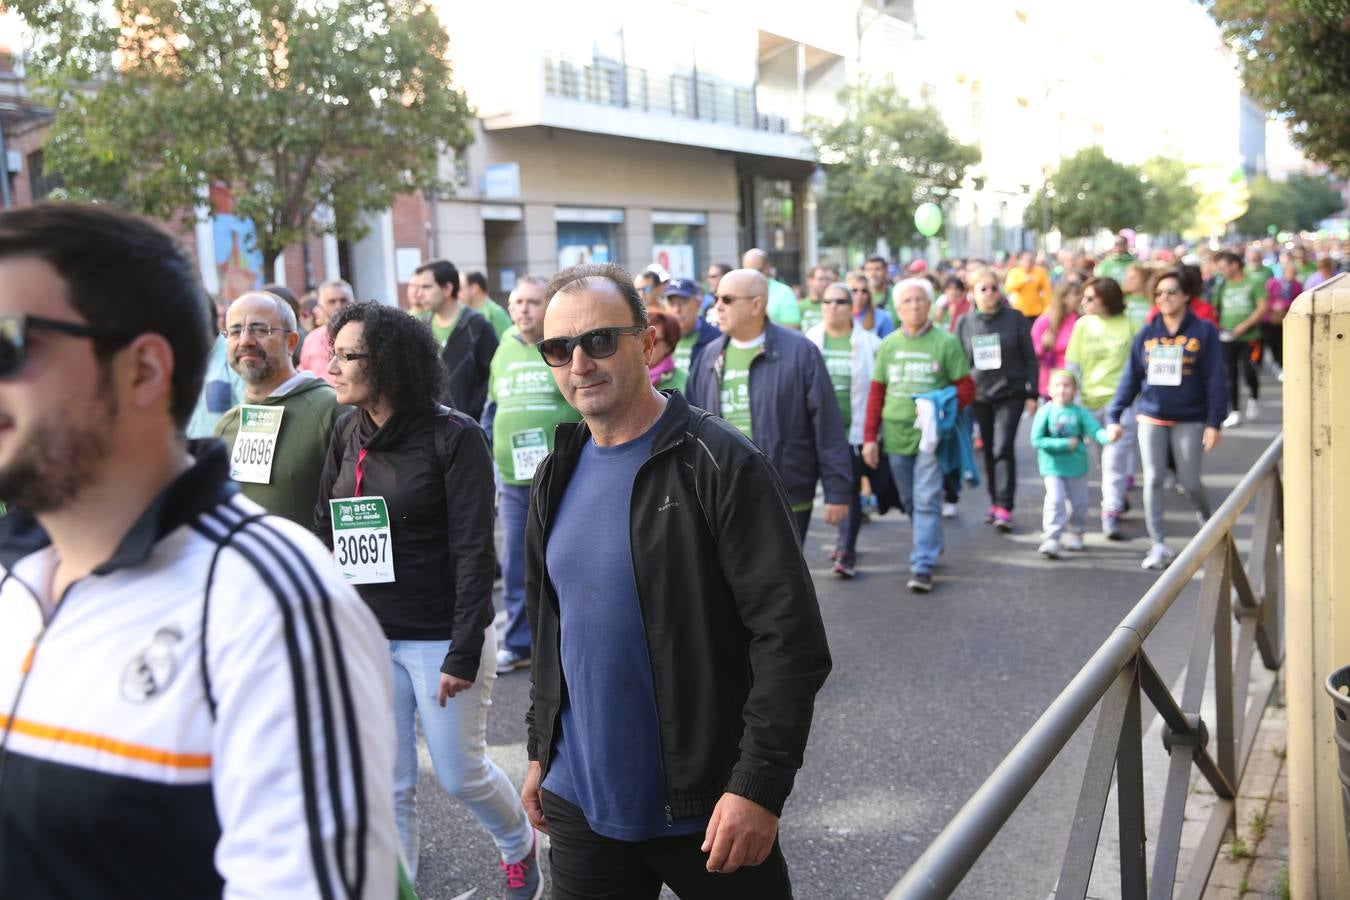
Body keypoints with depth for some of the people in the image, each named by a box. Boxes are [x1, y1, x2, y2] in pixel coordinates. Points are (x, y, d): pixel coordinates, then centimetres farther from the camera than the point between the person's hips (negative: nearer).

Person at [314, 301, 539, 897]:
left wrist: (463, 653, -17)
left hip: (441, 639, -5)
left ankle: (519, 846, 38)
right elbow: (325, 531, 9)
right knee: (387, 786, 8)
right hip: (368, 639, 5)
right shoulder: (348, 434, 5)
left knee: (461, 773, 9)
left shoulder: (454, 438, -13)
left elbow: (475, 551, -14)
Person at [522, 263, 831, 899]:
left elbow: (791, 637, -17)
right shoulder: (557, 476, 6)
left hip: (707, 809, -5)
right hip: (580, 800, 5)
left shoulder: (721, 465, -14)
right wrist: (540, 750, 15)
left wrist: (758, 785, -20)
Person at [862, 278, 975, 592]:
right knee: (909, 501, 14)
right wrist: (870, 437, 5)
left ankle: (923, 566, -5)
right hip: (895, 434, 4)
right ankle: (930, 544, 35)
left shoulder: (946, 343, -3)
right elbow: (876, 393, 10)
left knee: (927, 501, -8)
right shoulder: (888, 345, 8)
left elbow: (966, 389, -1)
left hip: (930, 434, -4)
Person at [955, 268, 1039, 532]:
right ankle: (994, 501, 21)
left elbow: (1030, 357, 0)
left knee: (1003, 448, -12)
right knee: (988, 450, 9)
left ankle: (1004, 507, -11)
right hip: (979, 394, 3)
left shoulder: (1014, 318, -3)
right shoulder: (965, 323, 4)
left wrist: (1032, 393, -3)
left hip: (1011, 393, -3)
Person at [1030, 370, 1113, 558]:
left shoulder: (1080, 412, -4)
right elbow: (1037, 440, -14)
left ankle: (1075, 533, 32)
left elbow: (1095, 430, -13)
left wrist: (1107, 436, -36)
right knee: (1055, 501, -14)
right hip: (1053, 466, -3)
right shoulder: (1045, 412, -10)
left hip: (1077, 465, 3)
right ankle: (1051, 539, -12)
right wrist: (1065, 444, -18)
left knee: (1078, 502, 11)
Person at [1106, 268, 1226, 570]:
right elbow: (1130, 378, 6)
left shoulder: (1203, 332, -4)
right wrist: (1114, 416, 1)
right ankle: (1159, 545, 3)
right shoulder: (1146, 335, 5)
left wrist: (1214, 423, -11)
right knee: (1153, 480, -2)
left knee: (1190, 481, 3)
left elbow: (1214, 380, -6)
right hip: (1151, 418, 3)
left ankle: (1208, 519, 35)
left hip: (1189, 420, -3)